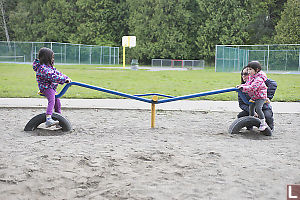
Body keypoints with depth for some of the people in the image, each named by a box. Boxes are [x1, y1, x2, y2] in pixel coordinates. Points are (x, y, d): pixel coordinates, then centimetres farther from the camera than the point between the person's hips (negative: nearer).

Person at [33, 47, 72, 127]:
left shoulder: (49, 66, 12)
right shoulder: (42, 68, -21)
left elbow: (57, 72, 9)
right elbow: (52, 77, -29)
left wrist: (67, 78, -3)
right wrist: (64, 80, -27)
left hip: (52, 88, 11)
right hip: (46, 87, -11)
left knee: (57, 102, 18)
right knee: (52, 101, -30)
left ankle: (59, 121, 31)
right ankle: (48, 119, -46)